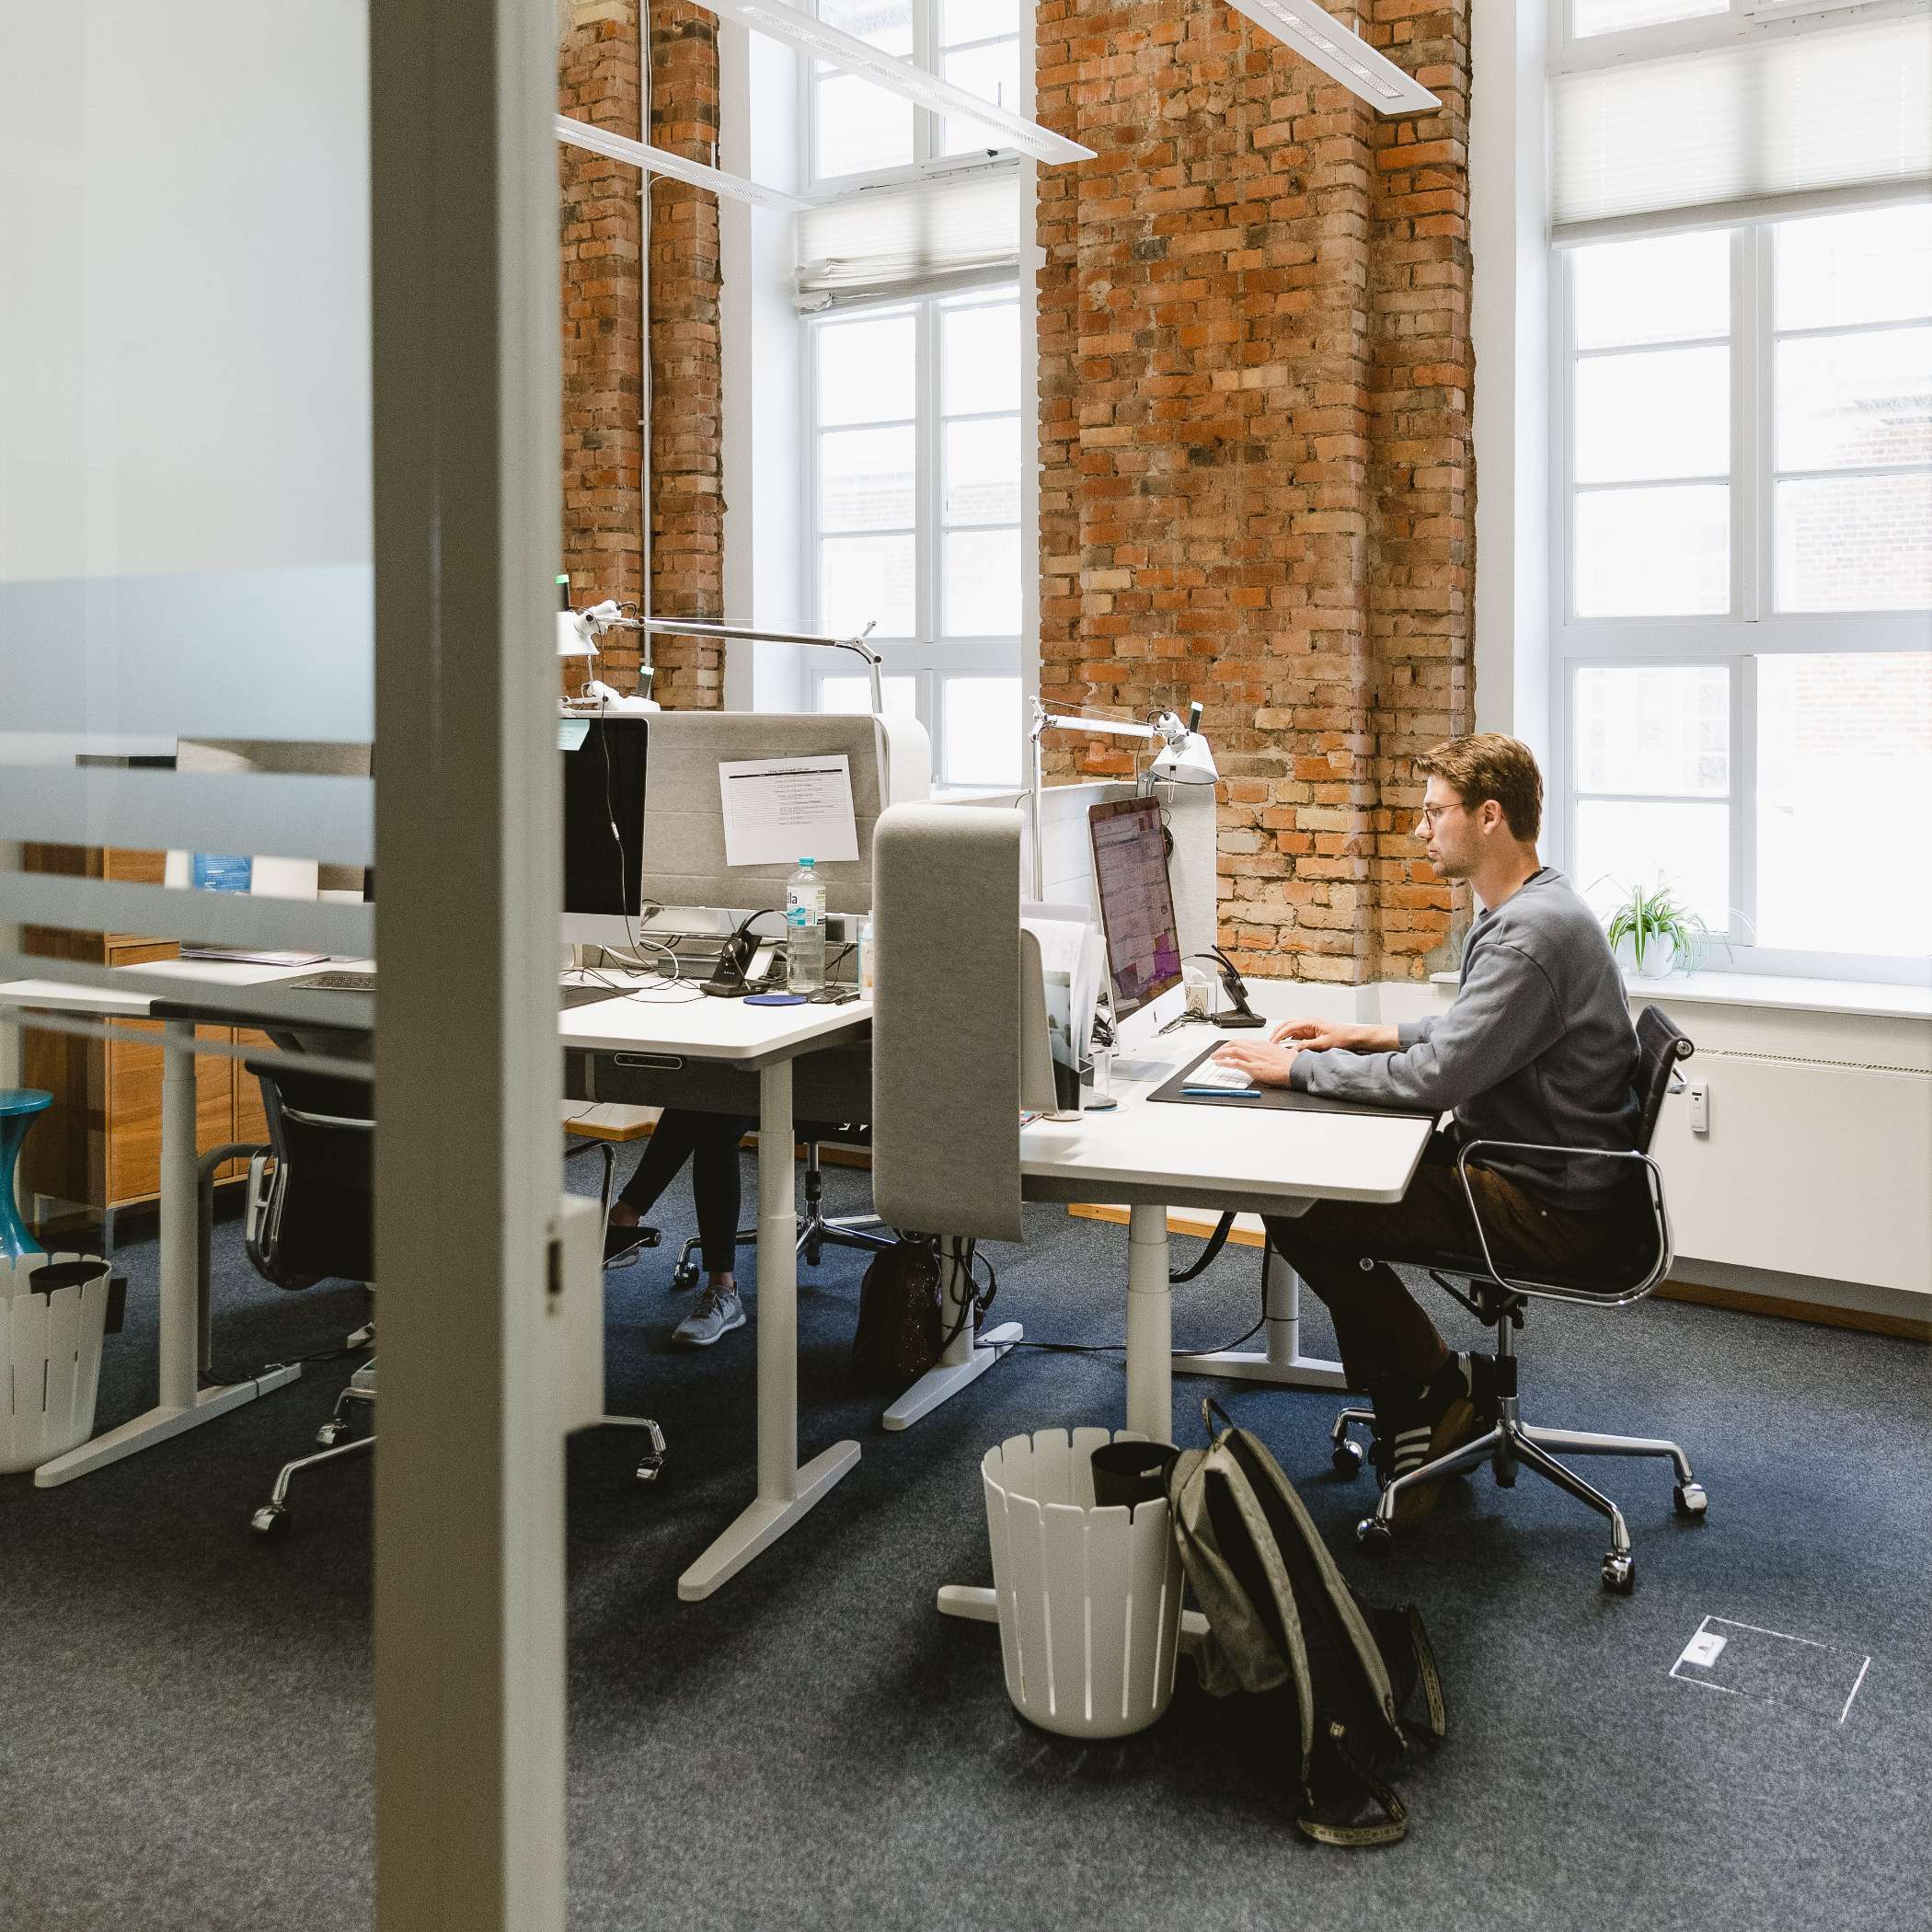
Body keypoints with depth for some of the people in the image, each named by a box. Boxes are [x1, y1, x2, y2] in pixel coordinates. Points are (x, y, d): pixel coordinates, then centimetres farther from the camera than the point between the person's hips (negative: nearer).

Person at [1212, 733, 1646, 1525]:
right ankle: (1419, 1406, 13)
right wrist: (1371, 1038, 11)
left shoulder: (1532, 932, -23)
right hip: (1538, 1170, 11)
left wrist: (1299, 1067, -15)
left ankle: (1434, 1385, 7)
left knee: (1300, 1215, -12)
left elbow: (1440, 1075, -26)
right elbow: (1475, 1031, 24)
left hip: (1553, 1208, -10)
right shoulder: (1524, 909, 10)